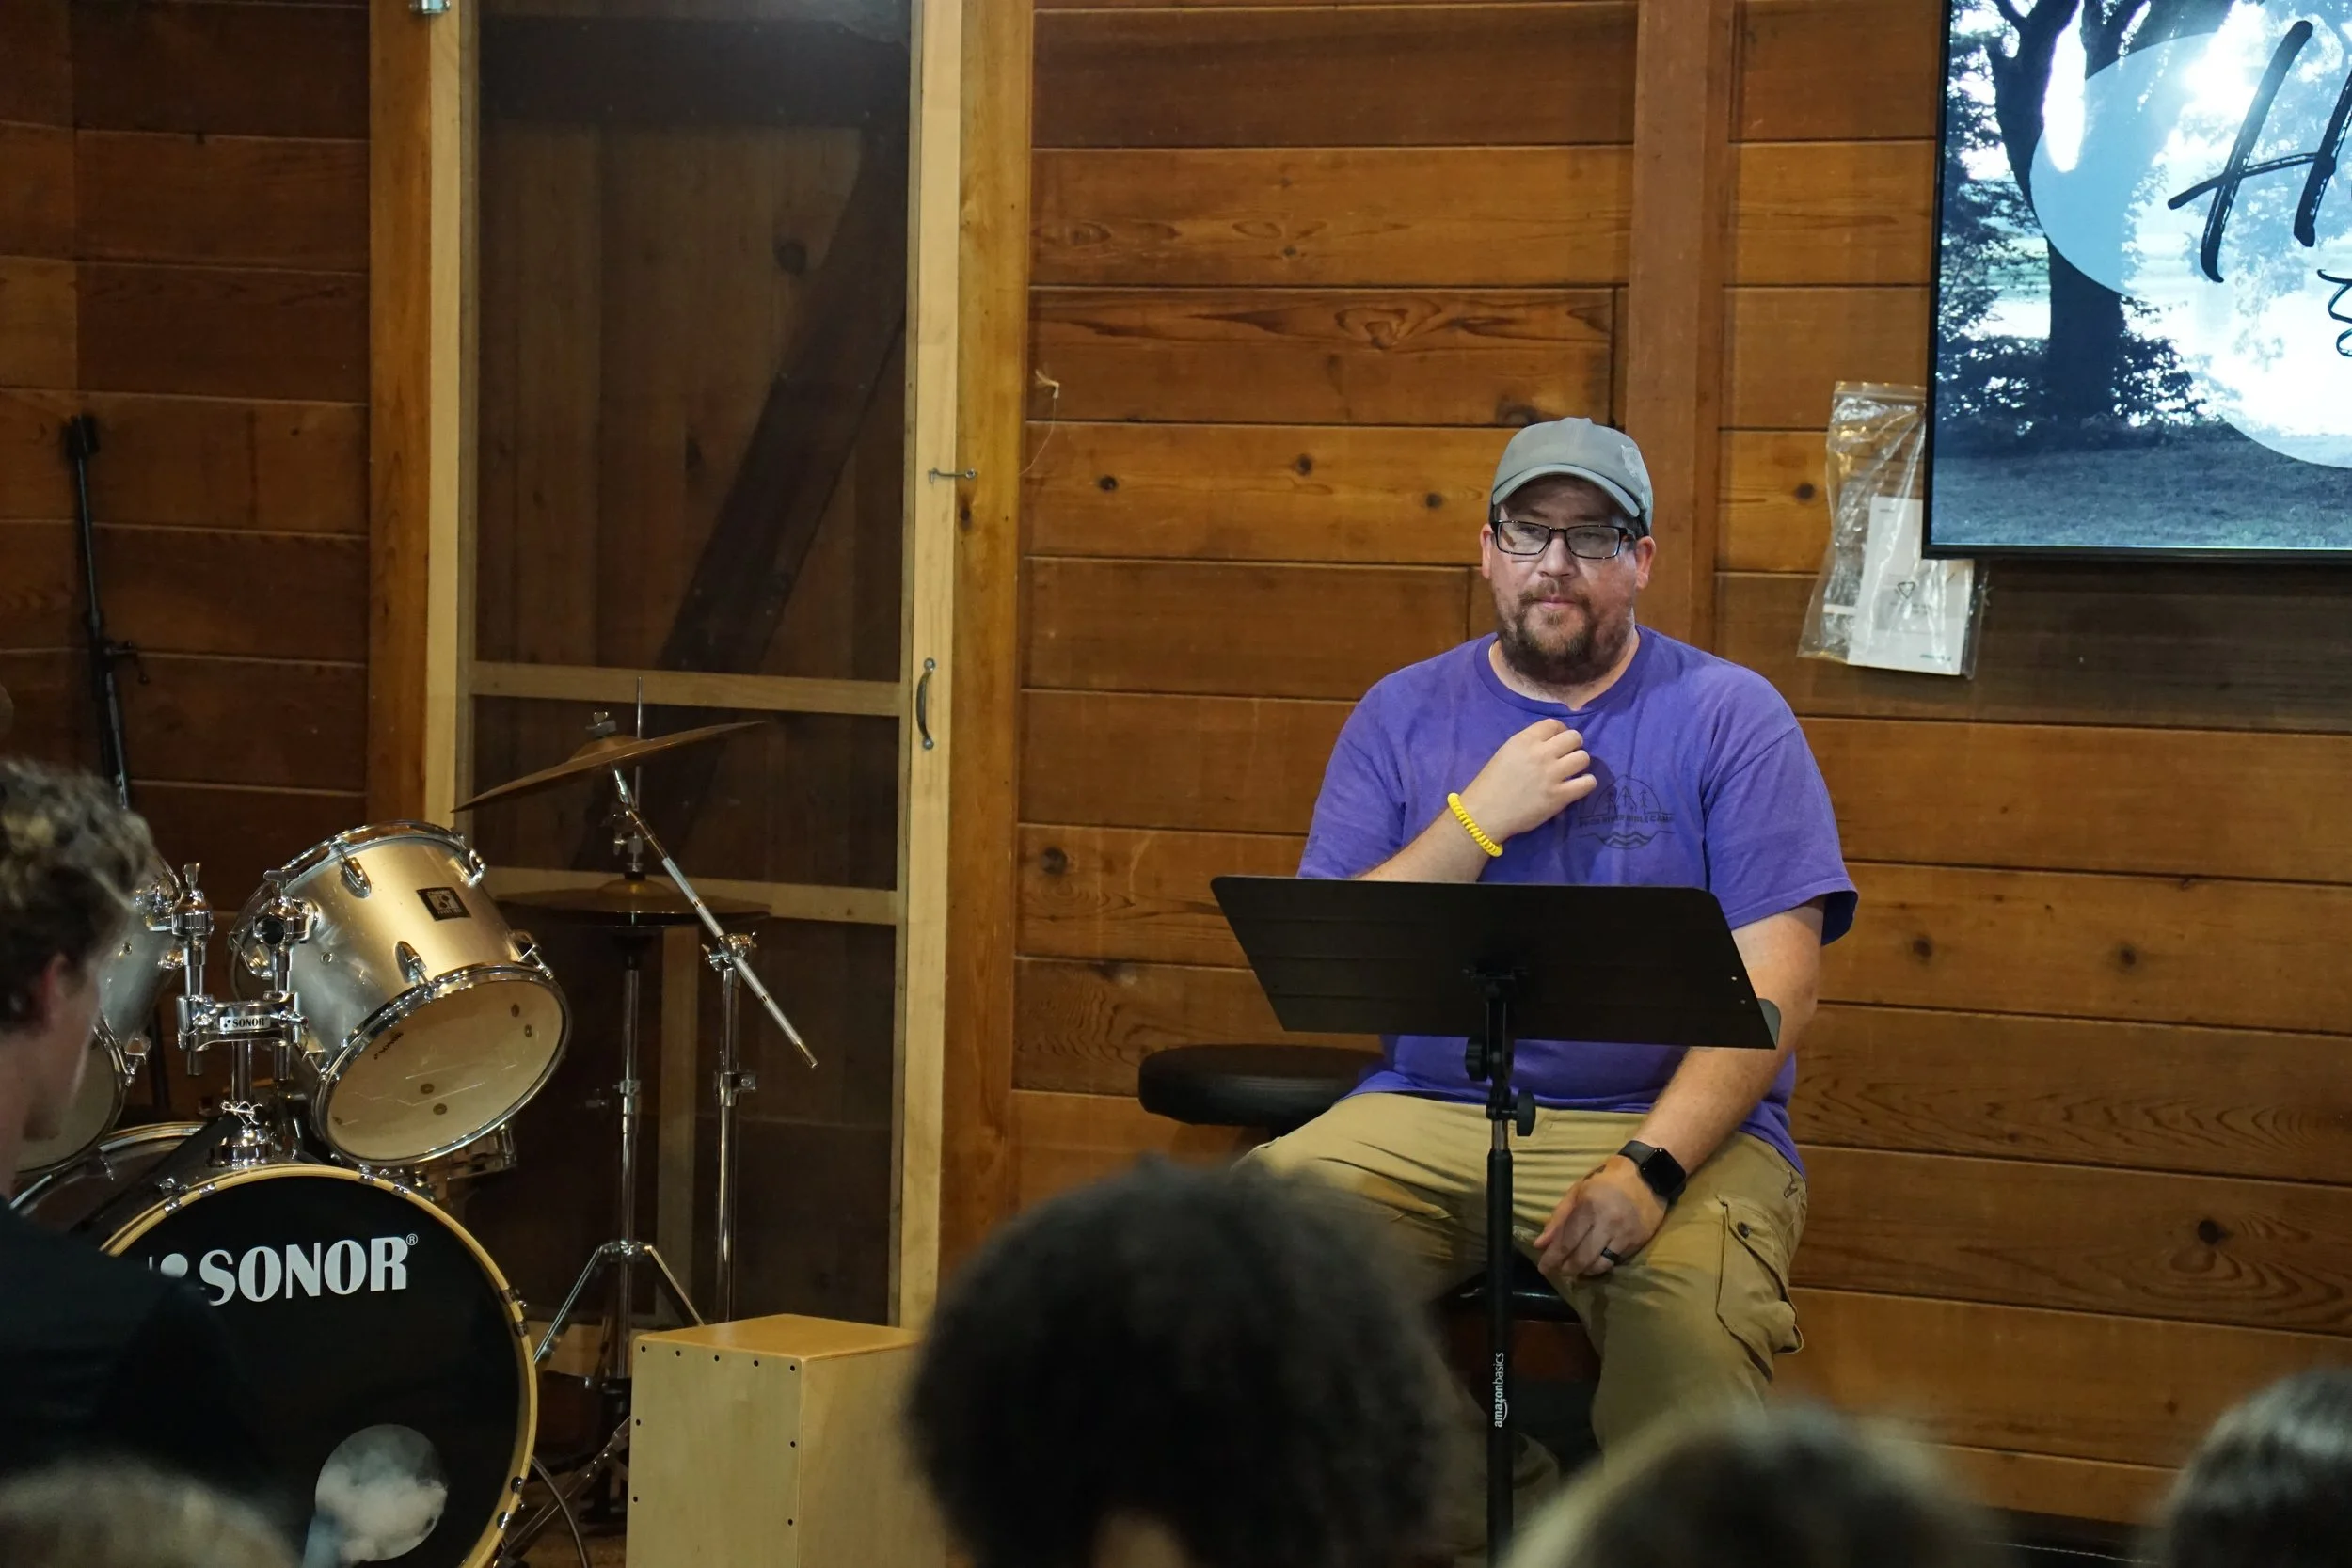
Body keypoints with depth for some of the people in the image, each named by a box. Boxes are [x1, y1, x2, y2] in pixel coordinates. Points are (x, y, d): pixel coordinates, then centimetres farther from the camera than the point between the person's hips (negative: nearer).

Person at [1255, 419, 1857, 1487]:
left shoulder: (1730, 716, 4)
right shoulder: (1402, 714, 13)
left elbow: (1773, 982, -6)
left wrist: (1650, 1166, -20)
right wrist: (1480, 822, -7)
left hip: (1668, 1123, -3)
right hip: (1426, 1116, 3)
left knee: (1695, 1315, -35)